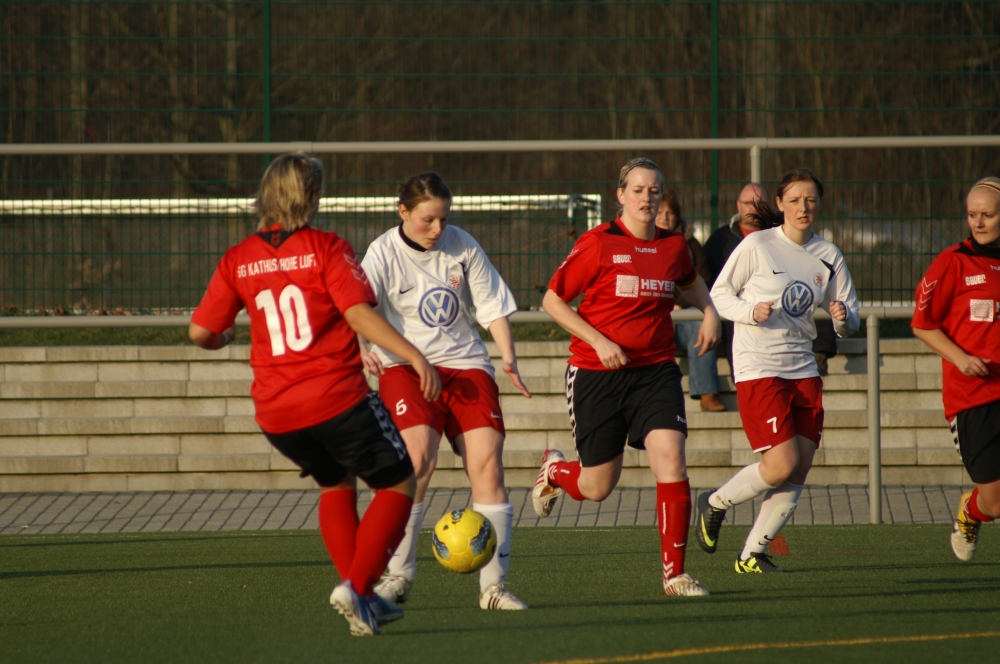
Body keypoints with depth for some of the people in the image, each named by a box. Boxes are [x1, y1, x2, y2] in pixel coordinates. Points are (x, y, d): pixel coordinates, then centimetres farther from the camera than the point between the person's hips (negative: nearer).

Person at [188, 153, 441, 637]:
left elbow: (200, 331, 6)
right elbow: (359, 314, -18)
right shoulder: (326, 249, -7)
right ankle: (356, 588, -8)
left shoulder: (238, 260, 5)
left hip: (275, 414, 5)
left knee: (336, 485, 28)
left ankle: (362, 600, 18)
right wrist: (414, 356, -19)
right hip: (336, 399, -5)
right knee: (398, 485, 10)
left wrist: (219, 340, 29)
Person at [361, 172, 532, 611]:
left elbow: (493, 307, 9)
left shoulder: (462, 246, 3)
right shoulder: (384, 254, -6)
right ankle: (398, 575, -13)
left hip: (465, 364, 3)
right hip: (406, 366, -3)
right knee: (418, 457, -24)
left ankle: (494, 584, -6)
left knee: (487, 462, -10)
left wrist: (509, 360, -5)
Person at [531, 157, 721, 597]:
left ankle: (675, 573, -10)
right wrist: (599, 342, -15)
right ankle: (554, 470, 44)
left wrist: (710, 313, 10)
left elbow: (690, 281, 30)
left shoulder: (674, 246, 5)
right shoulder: (598, 244, -9)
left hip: (655, 371, 3)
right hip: (596, 374, -3)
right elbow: (552, 301, -5)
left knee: (670, 458, -19)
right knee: (598, 487, 6)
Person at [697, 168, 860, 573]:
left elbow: (851, 320, 11)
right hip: (758, 369, -6)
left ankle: (752, 554, 13)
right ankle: (715, 504, 10)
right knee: (782, 464, -15)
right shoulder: (757, 246, -5)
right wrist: (750, 311, -18)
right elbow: (719, 294, 0)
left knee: (799, 473, 1)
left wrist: (844, 319, -13)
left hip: (803, 372, 6)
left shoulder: (828, 257, 8)